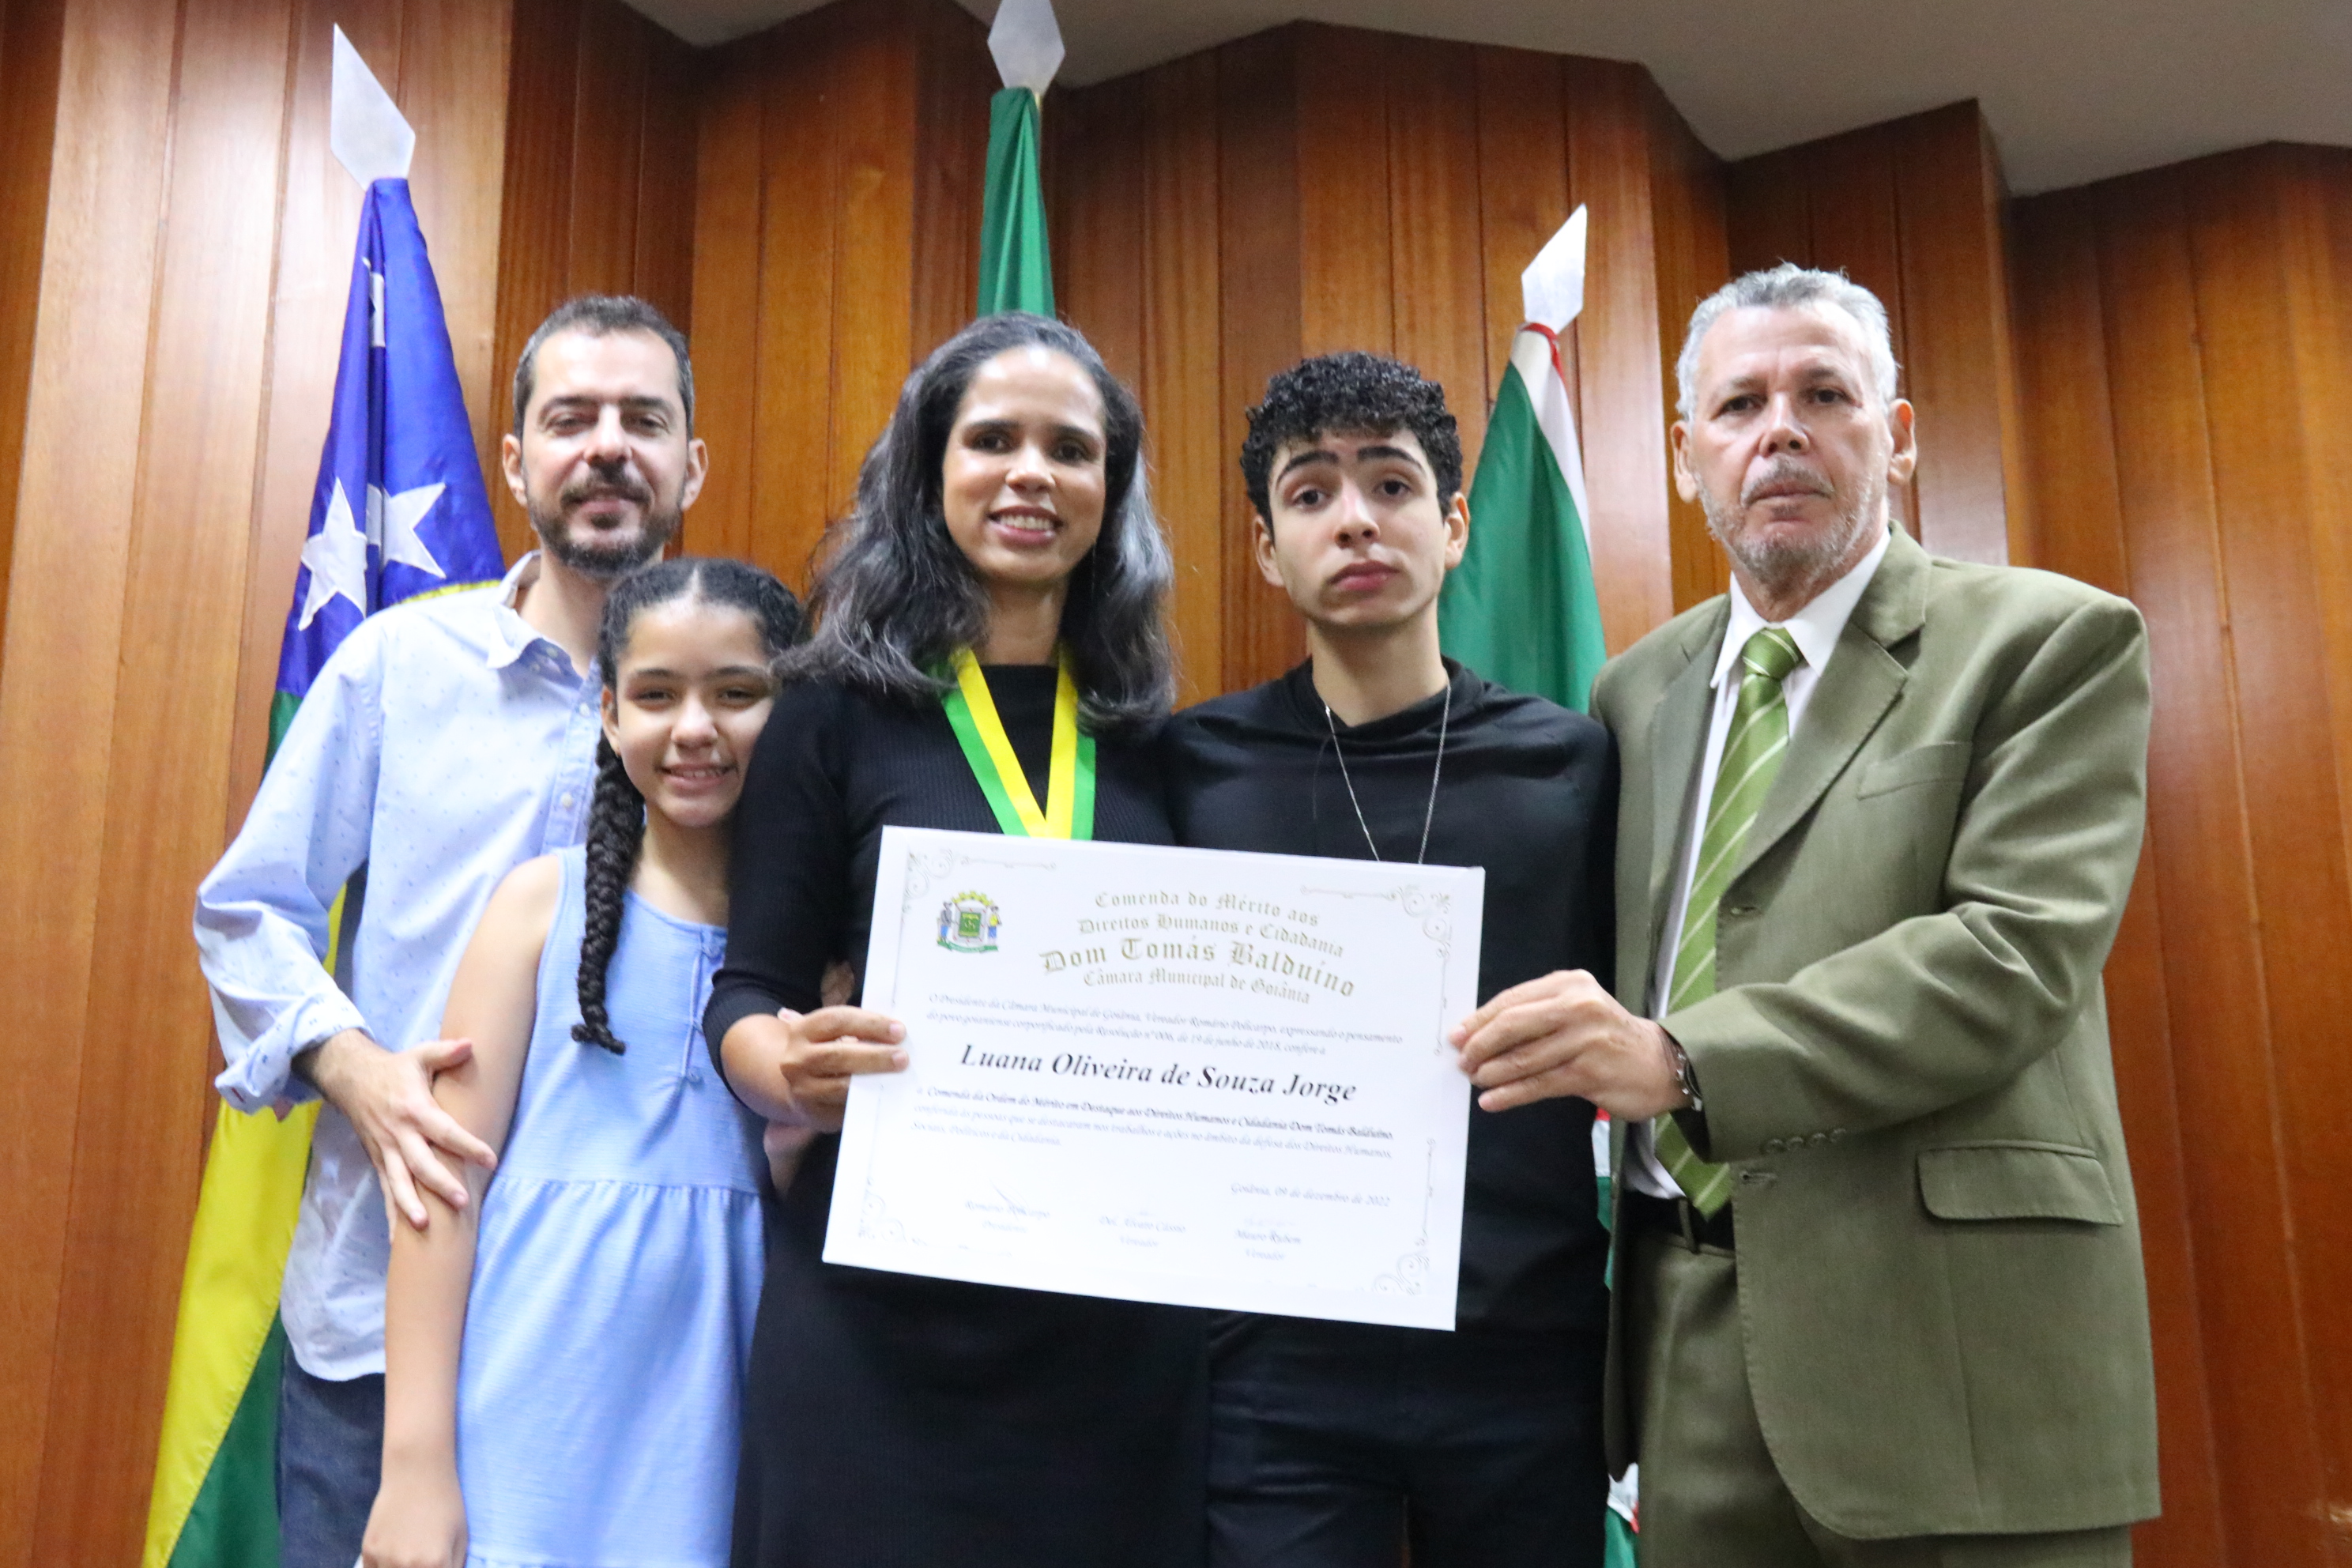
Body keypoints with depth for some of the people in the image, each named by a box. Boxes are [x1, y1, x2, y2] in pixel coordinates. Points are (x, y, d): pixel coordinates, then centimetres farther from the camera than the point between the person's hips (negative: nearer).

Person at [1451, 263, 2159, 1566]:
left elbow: (2018, 952, -16)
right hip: (1693, 1328, 4)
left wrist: (1683, 1061, -24)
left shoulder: (2051, 643, -2)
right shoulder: (1638, 690, 13)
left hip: (1945, 1340, -4)